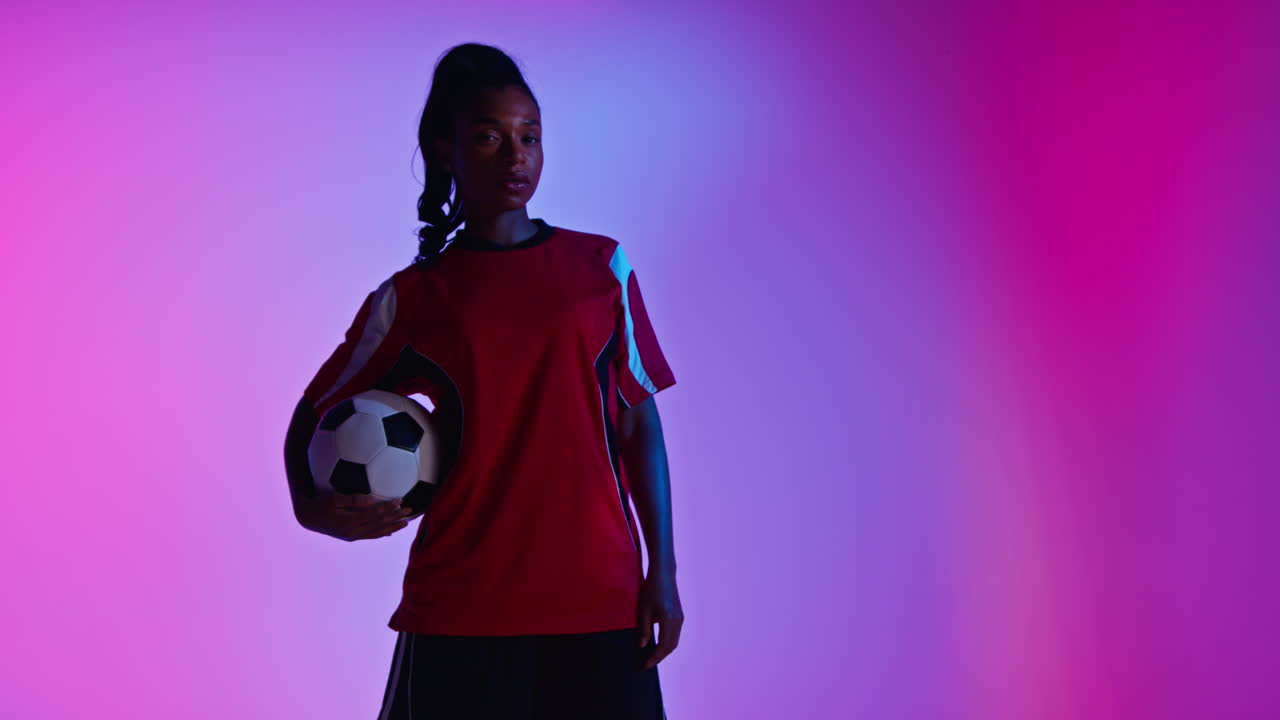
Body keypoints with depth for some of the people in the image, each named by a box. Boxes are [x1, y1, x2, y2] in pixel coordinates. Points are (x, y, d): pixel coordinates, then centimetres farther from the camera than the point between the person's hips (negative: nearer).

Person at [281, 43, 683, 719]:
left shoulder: (601, 267, 9)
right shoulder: (410, 299, 6)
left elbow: (639, 421, 9)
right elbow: (313, 417, 13)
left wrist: (662, 571, 4)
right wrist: (315, 510, -7)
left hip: (600, 601, 1)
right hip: (459, 613, -1)